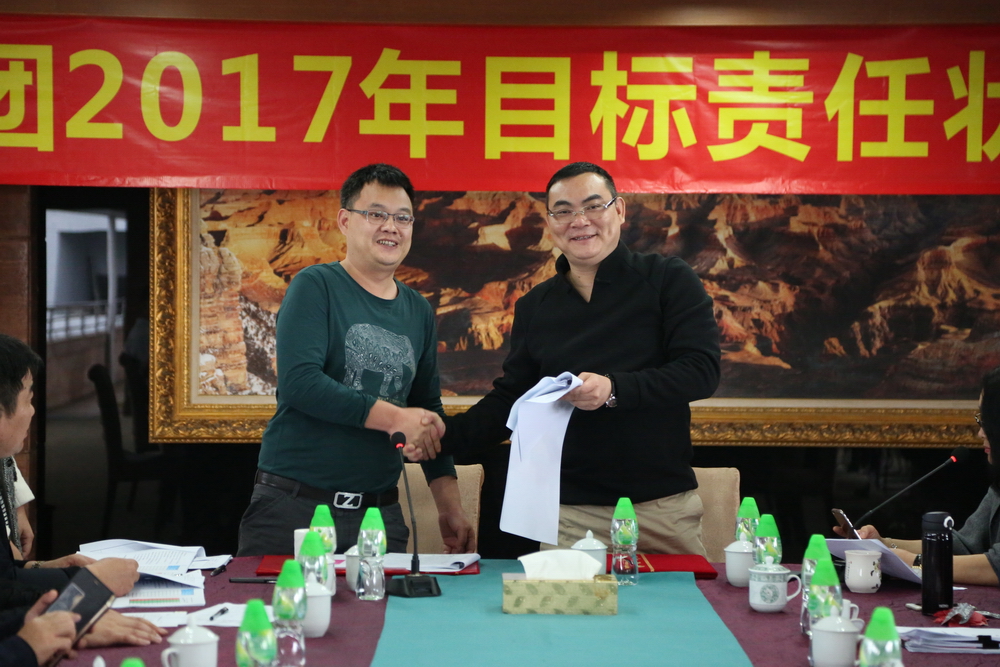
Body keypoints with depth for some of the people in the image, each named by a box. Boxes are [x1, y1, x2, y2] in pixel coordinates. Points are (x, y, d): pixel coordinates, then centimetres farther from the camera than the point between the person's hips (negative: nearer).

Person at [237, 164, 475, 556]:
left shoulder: (418, 312, 12)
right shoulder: (315, 287, -4)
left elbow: (429, 410, 17)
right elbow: (298, 382, -17)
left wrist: (450, 506, 10)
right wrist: (395, 417, -16)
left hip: (379, 513, 5)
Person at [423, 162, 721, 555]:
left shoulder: (669, 280, -1)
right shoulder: (534, 308, 12)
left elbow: (702, 370, -11)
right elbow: (510, 398, 17)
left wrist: (614, 389, -24)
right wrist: (445, 438, 1)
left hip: (663, 505, -2)